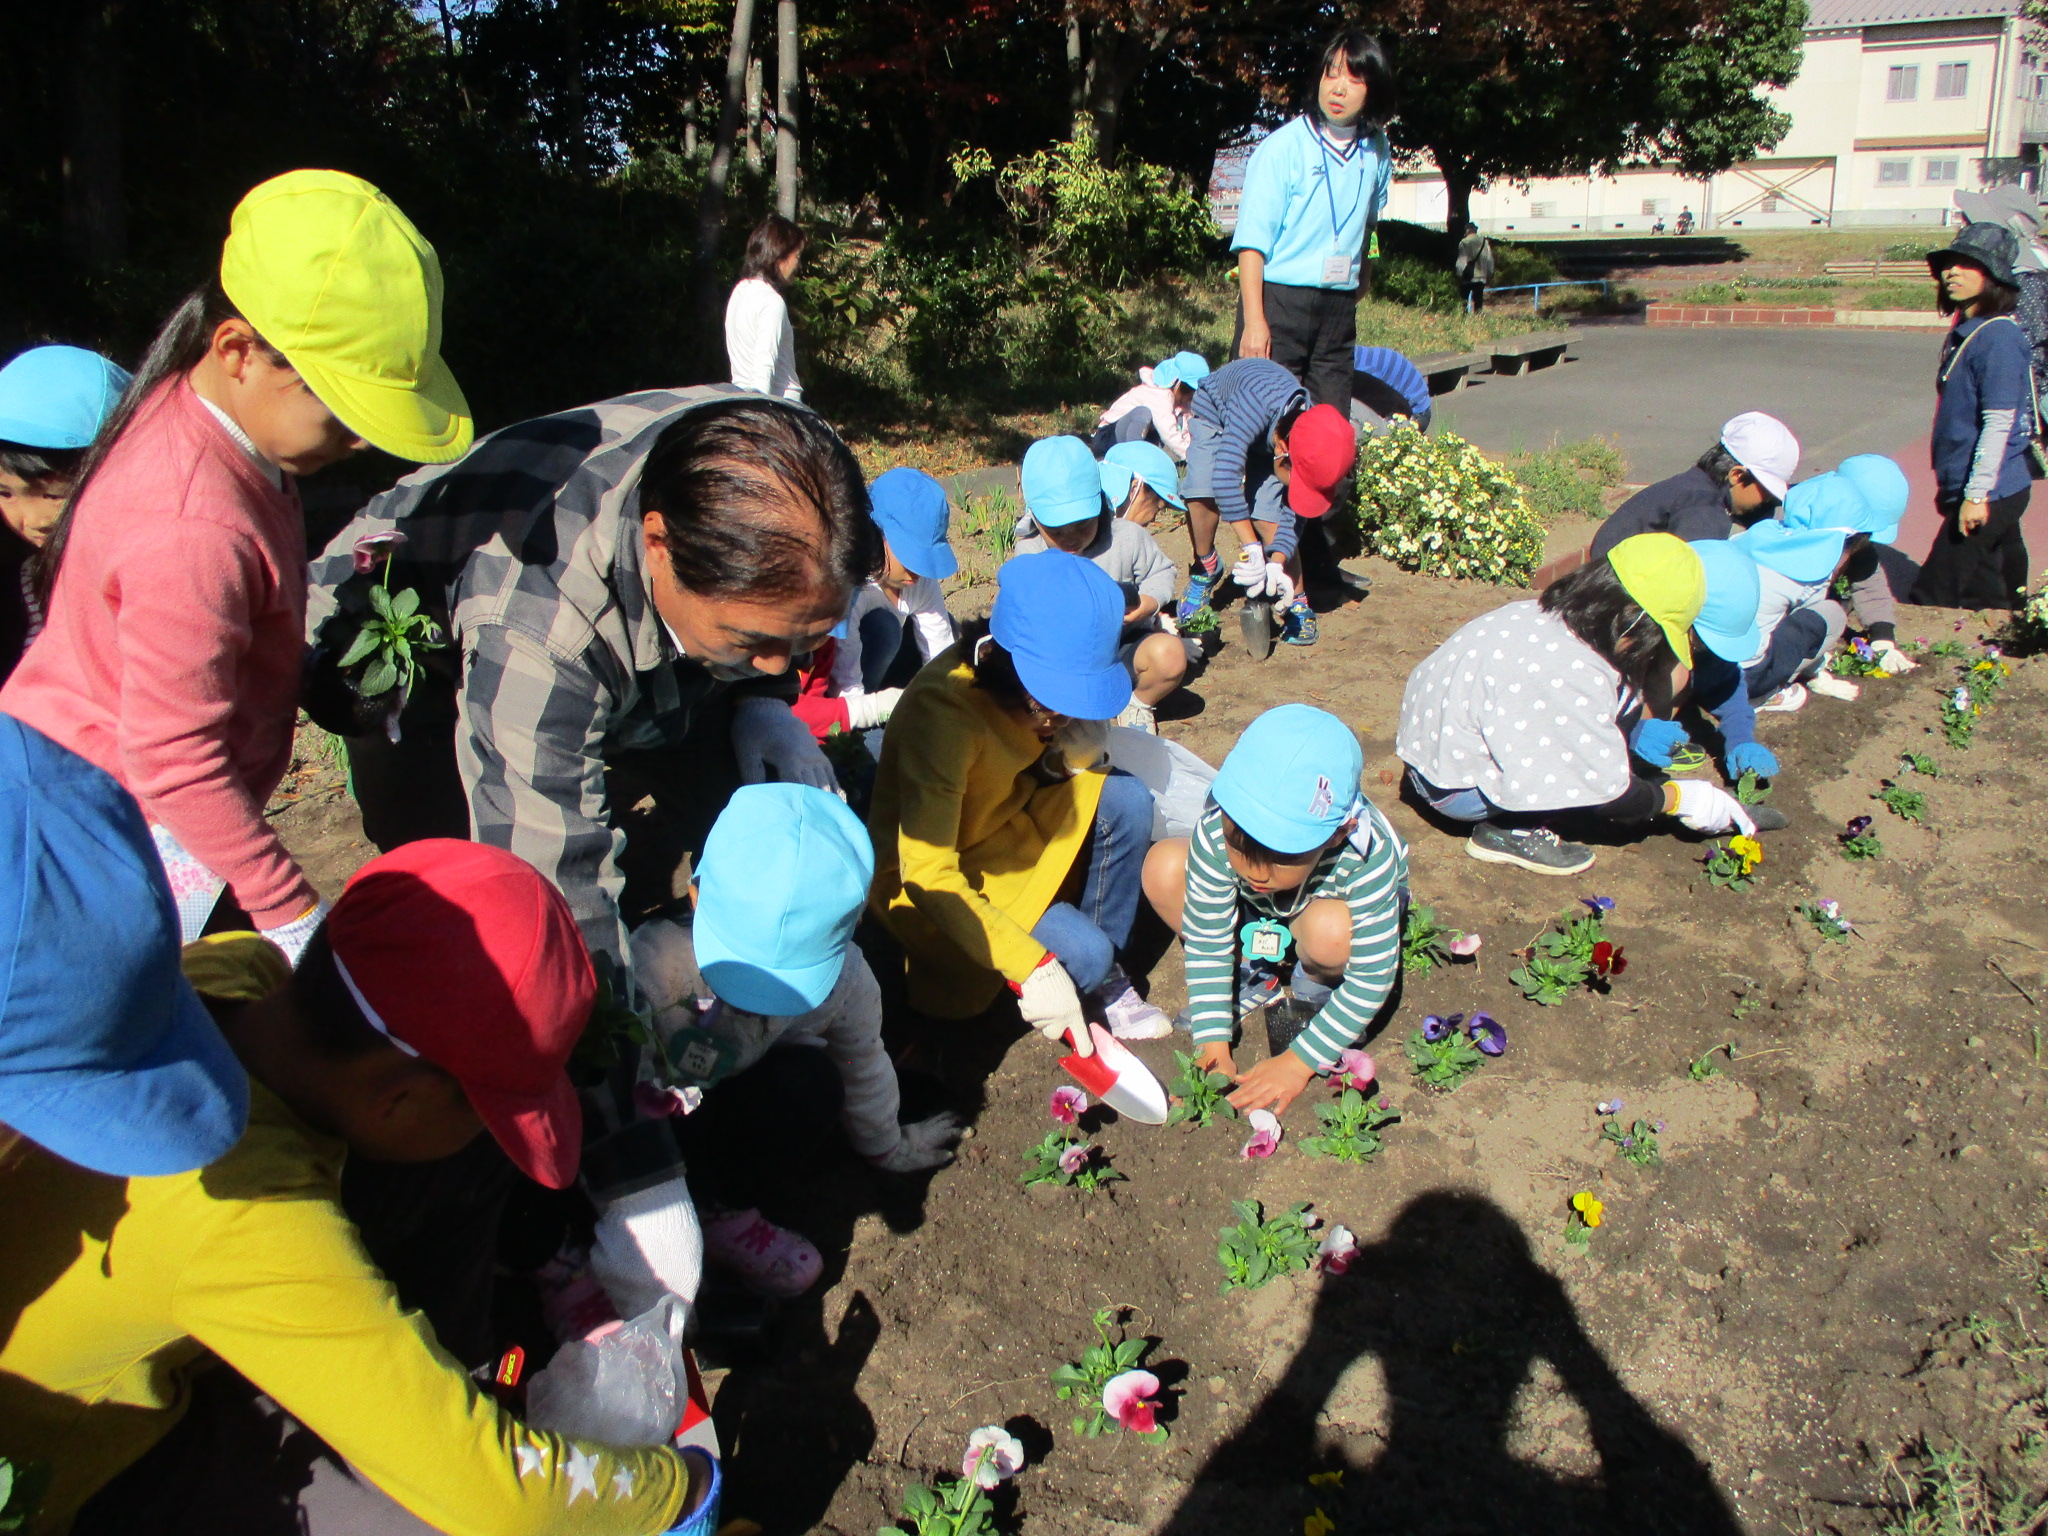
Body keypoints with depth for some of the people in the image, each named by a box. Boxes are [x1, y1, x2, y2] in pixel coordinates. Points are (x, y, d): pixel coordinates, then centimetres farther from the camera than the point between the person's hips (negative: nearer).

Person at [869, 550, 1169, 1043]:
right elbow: (928, 876, -36)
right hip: (939, 884, -7)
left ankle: (1106, 975, 0)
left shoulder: (1042, 681, -13)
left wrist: (1079, 740, -22)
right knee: (1083, 953, -24)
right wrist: (1031, 969, -39)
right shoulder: (942, 710, -34)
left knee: (1126, 799, -13)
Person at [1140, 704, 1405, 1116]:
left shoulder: (1367, 860, -40)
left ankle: (1312, 991, -3)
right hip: (1255, 914, 3)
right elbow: (1206, 942, -22)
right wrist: (1212, 1043, -25)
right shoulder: (1216, 835, -35)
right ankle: (1250, 974, -3)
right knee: (1163, 867, -25)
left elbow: (1373, 978, -30)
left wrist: (1299, 1061, -30)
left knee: (1331, 929, -40)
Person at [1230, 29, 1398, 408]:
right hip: (1278, 301, -5)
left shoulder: (1376, 150, 8)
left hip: (1340, 308, 5)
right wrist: (1253, 320, -21)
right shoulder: (1282, 147, -8)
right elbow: (1252, 239, -13)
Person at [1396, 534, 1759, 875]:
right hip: (1452, 789, -9)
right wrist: (1679, 798, -2)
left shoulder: (1547, 615, -4)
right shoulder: (1570, 676, -29)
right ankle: (1508, 830, -8)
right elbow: (1607, 795, -18)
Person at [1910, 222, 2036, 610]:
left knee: (1931, 602, -9)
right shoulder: (1964, 331, 12)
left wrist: (1976, 495, -22)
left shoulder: (1999, 337, -17)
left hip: (1989, 495, -9)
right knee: (1997, 604, 17)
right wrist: (1950, 487, 22)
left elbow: (1999, 422, -21)